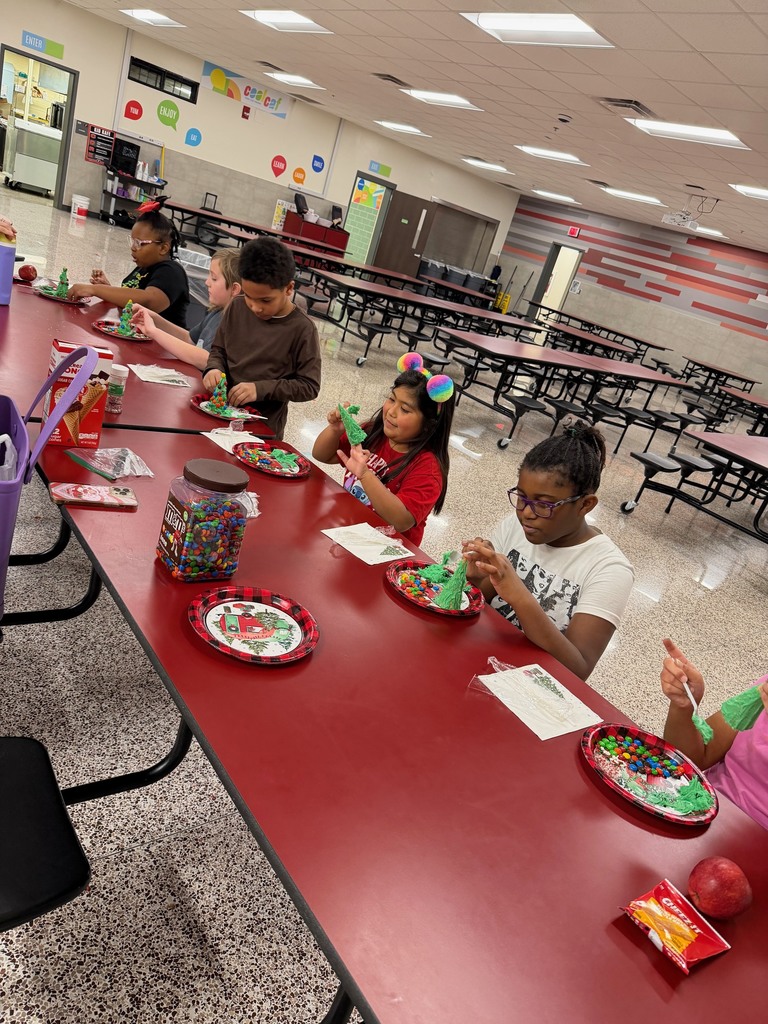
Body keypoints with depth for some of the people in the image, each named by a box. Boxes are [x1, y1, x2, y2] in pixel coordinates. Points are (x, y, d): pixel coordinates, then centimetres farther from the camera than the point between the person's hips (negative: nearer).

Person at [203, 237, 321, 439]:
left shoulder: (302, 329, -15)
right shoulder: (236, 308, -1)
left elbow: (309, 386, -13)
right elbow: (218, 349, 12)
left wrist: (261, 389, -21)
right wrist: (214, 369, -10)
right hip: (220, 409, 4)